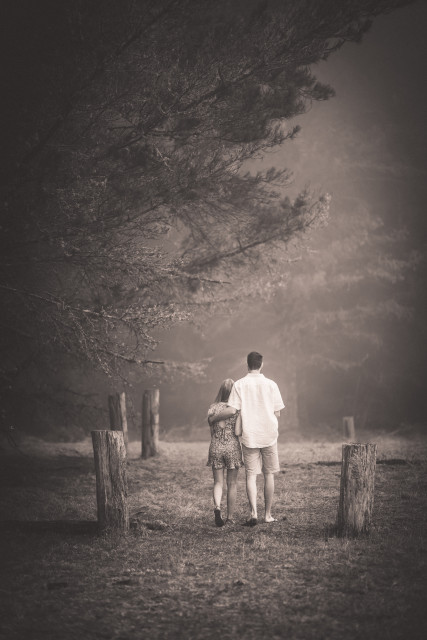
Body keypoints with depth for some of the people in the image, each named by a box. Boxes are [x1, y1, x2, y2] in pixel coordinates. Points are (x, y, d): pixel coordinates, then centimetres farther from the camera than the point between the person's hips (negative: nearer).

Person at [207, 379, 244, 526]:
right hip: (233, 447, -1)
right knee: (232, 484, 8)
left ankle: (217, 507, -18)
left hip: (216, 448, 1)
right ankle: (230, 517, 11)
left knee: (218, 482, 8)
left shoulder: (213, 408, 1)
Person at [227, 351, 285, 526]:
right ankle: (268, 514, 15)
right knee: (269, 474, 10)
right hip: (269, 434, 1)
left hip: (249, 435, 0)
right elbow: (277, 413, 1)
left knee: (251, 475, 3)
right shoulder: (271, 385, -2)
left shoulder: (239, 385, -3)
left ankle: (253, 513, -12)